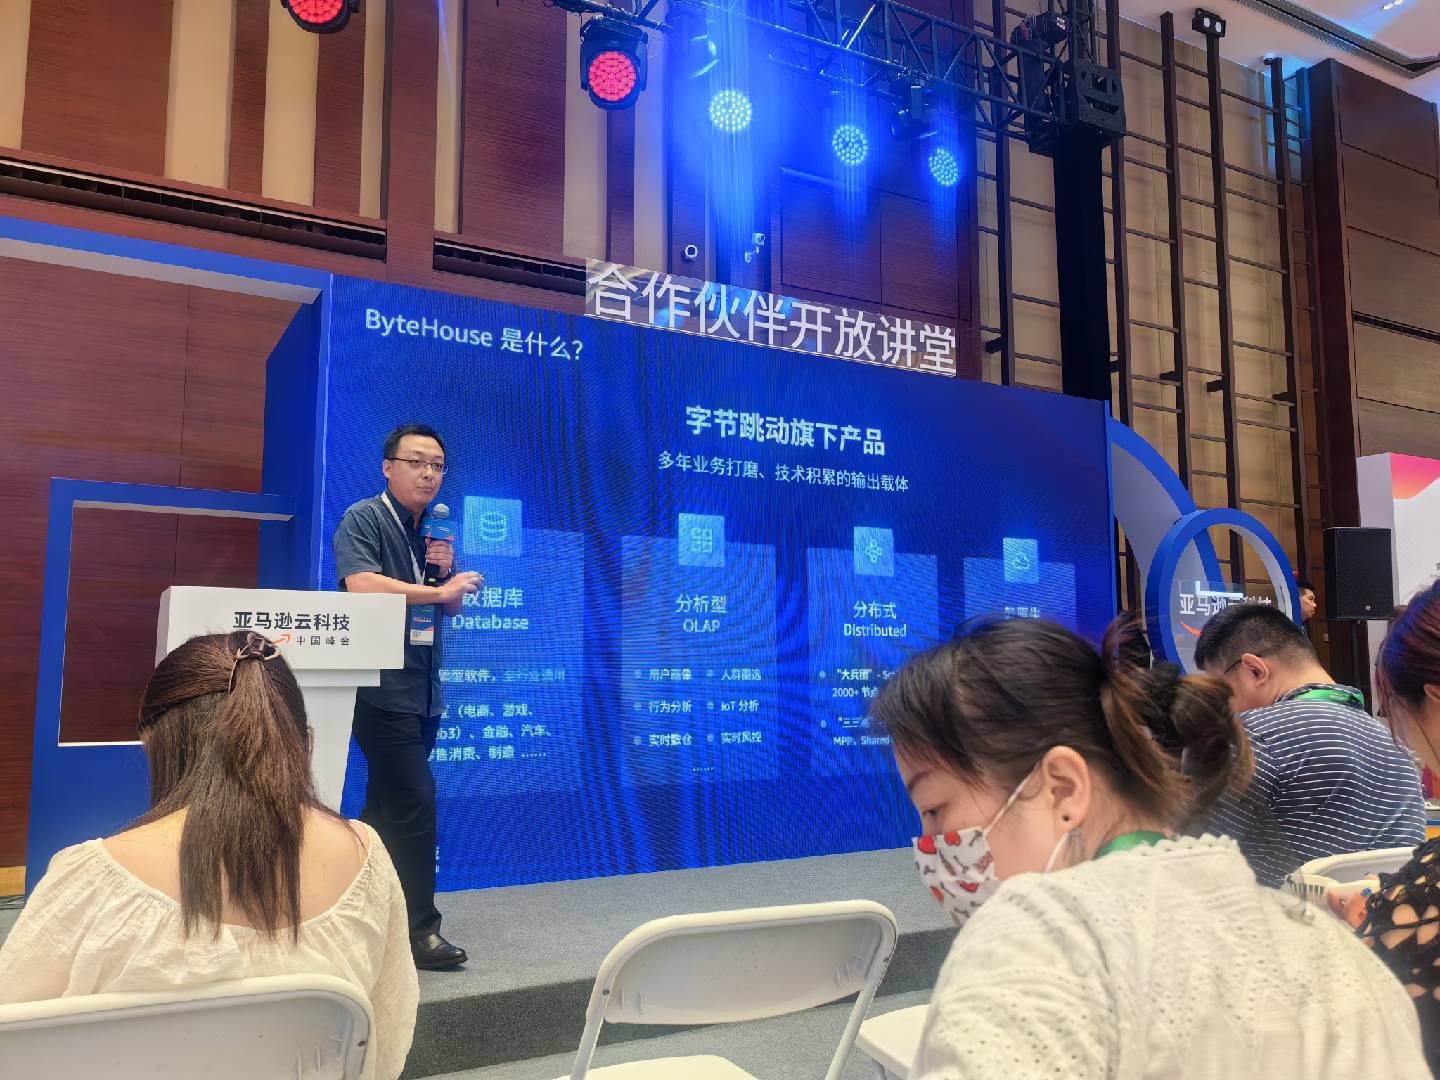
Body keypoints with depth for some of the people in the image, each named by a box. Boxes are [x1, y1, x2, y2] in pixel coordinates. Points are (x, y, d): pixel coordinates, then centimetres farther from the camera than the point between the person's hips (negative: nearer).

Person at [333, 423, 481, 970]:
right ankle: (419, 930, -4)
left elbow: (451, 608, 18)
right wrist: (439, 589, -18)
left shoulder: (434, 530, 16)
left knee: (387, 804, 13)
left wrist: (446, 570, -3)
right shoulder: (364, 519, -7)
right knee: (415, 800, -11)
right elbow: (361, 585, -24)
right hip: (381, 684, -8)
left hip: (424, 688, 8)